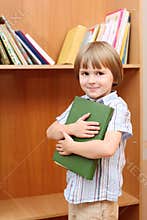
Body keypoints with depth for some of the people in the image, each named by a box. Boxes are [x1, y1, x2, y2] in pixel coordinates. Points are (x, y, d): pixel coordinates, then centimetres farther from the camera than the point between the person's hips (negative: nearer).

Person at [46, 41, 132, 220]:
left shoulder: (117, 107, -16)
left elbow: (107, 148, -29)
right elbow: (50, 132, 4)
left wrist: (70, 147, -17)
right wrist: (71, 129, -16)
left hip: (99, 195, -6)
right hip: (75, 190, 6)